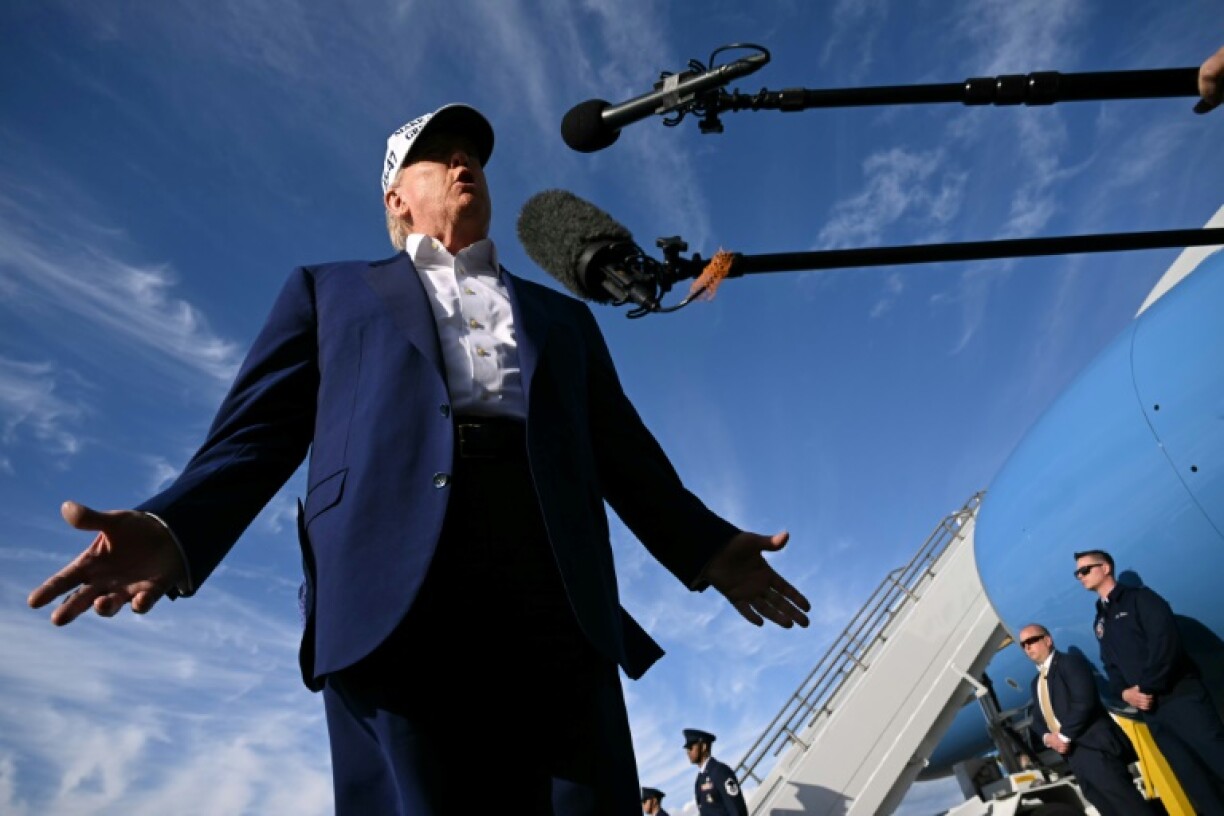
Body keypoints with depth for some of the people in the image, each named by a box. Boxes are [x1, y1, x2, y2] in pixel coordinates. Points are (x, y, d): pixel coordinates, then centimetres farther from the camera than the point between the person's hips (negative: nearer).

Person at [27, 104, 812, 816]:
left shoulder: (562, 315, 30)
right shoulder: (331, 290, 24)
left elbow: (622, 453, 23)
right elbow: (260, 430, 13)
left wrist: (708, 547, 10)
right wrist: (175, 530, -7)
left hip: (557, 598, 3)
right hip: (394, 594, -1)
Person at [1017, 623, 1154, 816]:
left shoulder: (1070, 661, -3)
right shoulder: (1036, 682, 21)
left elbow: (1085, 702, -15)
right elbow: (1037, 720, 19)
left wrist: (1064, 736, -13)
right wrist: (1047, 737, -3)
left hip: (1095, 747, -7)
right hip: (1073, 754, 7)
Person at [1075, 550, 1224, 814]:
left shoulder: (1140, 598, 2)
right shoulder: (1099, 622, 20)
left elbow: (1166, 641, -11)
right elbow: (1110, 665, 19)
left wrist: (1148, 688, -14)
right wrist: (1124, 692, -2)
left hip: (1180, 696, -6)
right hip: (1151, 708, 6)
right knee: (1194, 779, 4)